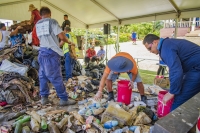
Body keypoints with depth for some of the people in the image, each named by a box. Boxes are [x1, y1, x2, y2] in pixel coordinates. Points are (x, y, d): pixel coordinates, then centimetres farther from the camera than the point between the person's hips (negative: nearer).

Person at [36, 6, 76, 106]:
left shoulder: (37, 24, 16)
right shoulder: (52, 21, -5)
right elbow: (61, 36, -15)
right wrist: (69, 42, 4)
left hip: (42, 51, 7)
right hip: (51, 52, -7)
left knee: (43, 76, 12)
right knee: (56, 77, -6)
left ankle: (44, 98, 18)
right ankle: (64, 99, 2)